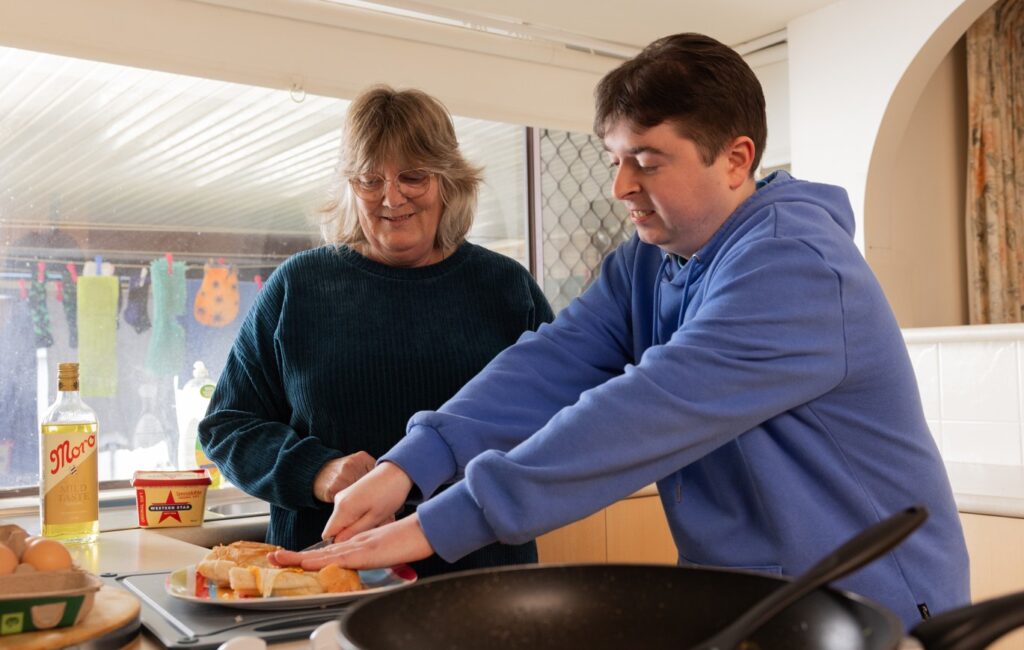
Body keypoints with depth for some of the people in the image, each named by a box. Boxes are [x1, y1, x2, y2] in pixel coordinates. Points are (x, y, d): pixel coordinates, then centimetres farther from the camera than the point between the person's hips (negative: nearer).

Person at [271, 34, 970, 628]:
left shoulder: (794, 268, -23)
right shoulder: (644, 265, 4)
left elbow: (637, 417, -31)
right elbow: (551, 364, -9)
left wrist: (435, 528, -31)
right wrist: (409, 464, -23)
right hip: (734, 597, 6)